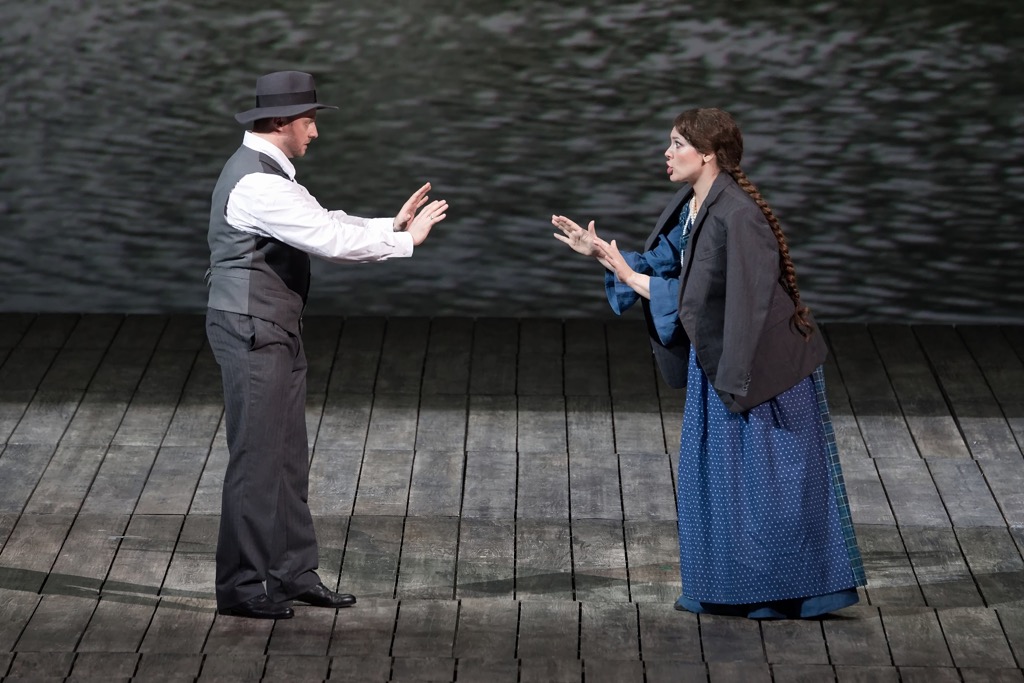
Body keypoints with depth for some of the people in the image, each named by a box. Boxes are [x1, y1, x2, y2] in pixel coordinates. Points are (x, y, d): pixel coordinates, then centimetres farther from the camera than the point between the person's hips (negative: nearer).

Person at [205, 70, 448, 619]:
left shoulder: (272, 175, 14)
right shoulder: (256, 183, -21)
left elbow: (326, 223, 15)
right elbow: (330, 240, -24)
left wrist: (392, 224, 4)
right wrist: (406, 240, -15)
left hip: (274, 332, 11)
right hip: (250, 331, -11)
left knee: (289, 454, 15)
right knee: (256, 459, -4)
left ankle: (292, 572, 22)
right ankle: (241, 587, 3)